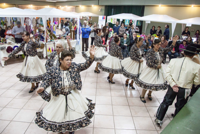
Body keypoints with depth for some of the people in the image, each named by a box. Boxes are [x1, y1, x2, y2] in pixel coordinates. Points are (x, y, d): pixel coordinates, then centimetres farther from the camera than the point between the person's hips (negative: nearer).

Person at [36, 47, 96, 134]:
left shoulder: (74, 66, -8)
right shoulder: (53, 70, -13)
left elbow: (85, 65, -11)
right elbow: (47, 80, -10)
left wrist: (91, 57, -27)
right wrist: (42, 88, -30)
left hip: (73, 96, 2)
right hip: (60, 97, -1)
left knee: (74, 114, 15)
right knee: (59, 115, 14)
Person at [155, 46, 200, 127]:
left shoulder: (174, 61, -9)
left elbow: (167, 74, -11)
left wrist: (173, 85, -9)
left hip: (172, 87, 2)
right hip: (184, 90, -1)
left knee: (166, 102, 19)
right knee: (179, 107, 21)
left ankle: (159, 119, 31)